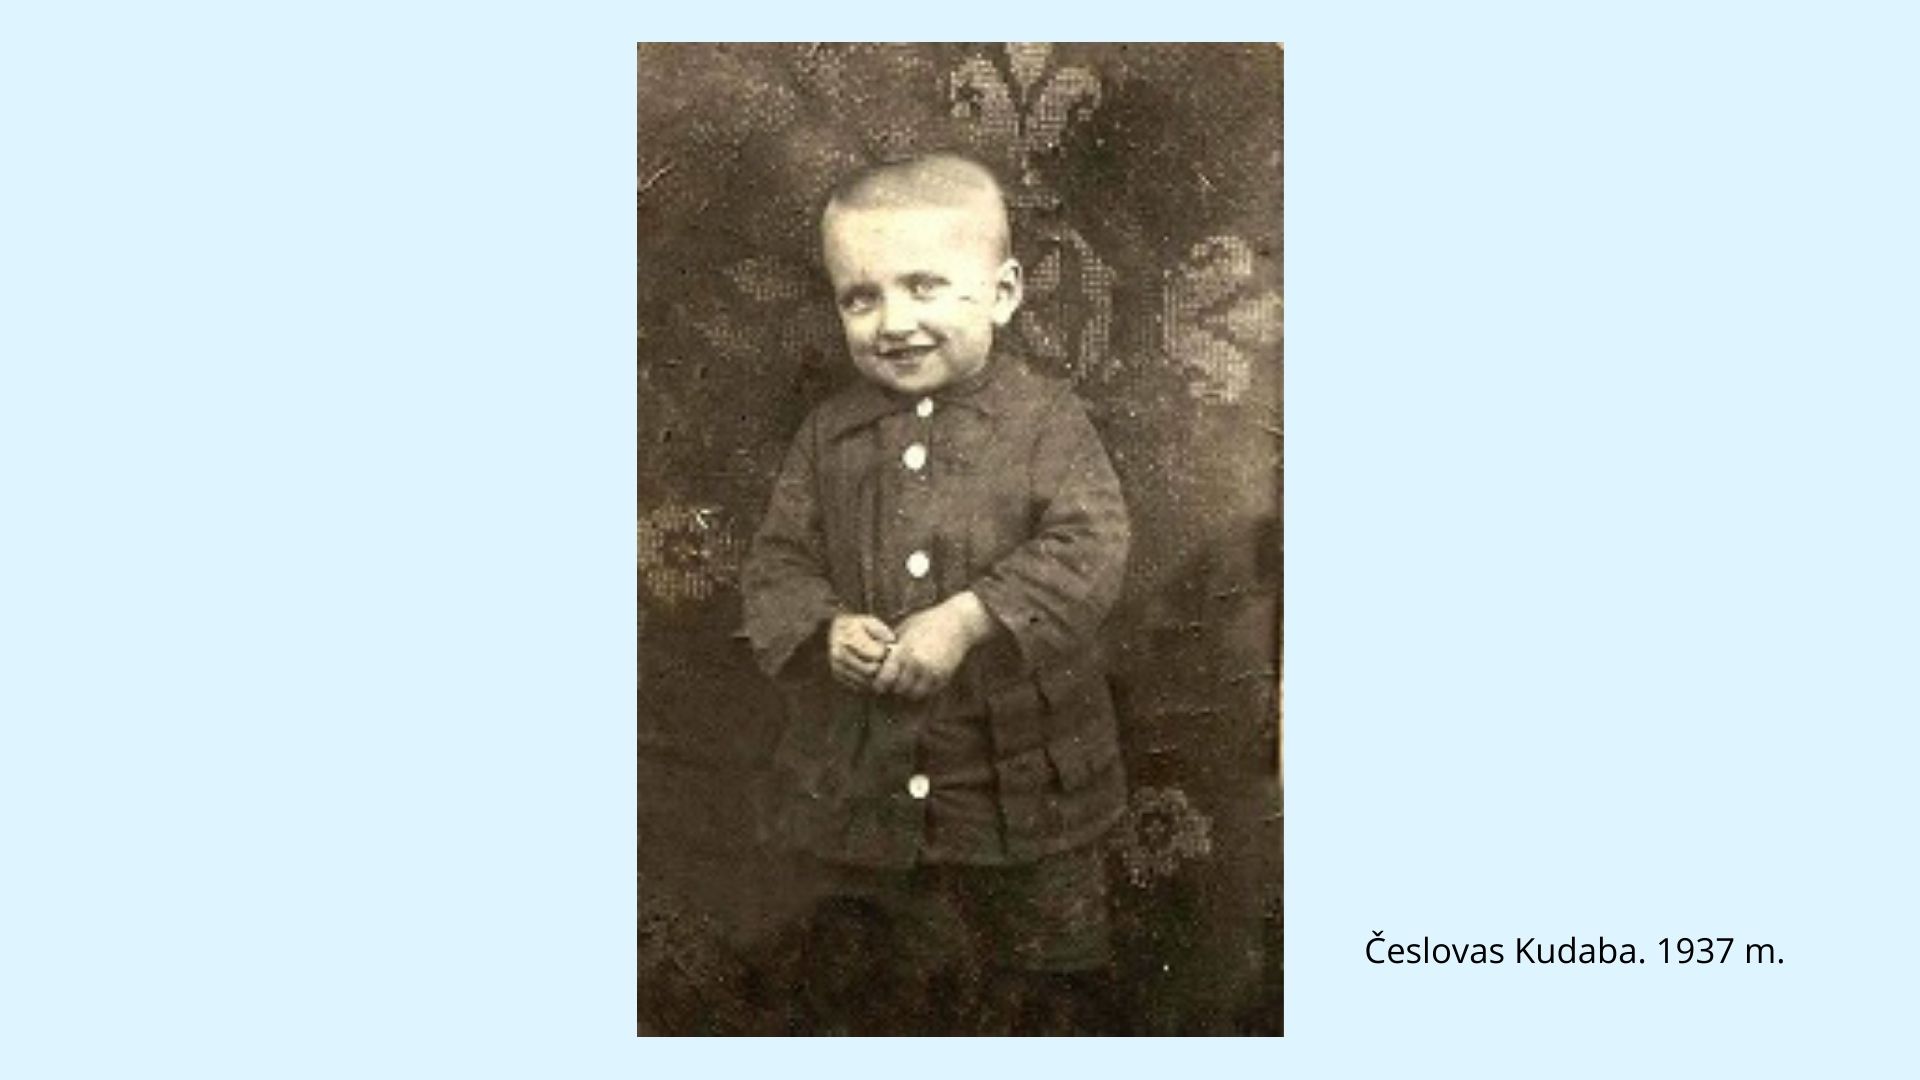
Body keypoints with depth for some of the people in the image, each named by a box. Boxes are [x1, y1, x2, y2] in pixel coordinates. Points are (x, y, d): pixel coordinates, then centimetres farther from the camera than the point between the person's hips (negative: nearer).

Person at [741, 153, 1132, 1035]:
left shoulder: (1046, 418, -9)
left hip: (1025, 774, -3)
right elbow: (777, 562, 2)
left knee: (1047, 975, 17)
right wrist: (824, 630, -18)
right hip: (862, 779, 3)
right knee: (874, 984, 22)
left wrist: (969, 617, -28)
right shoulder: (830, 435, 0)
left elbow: (1091, 550, -19)